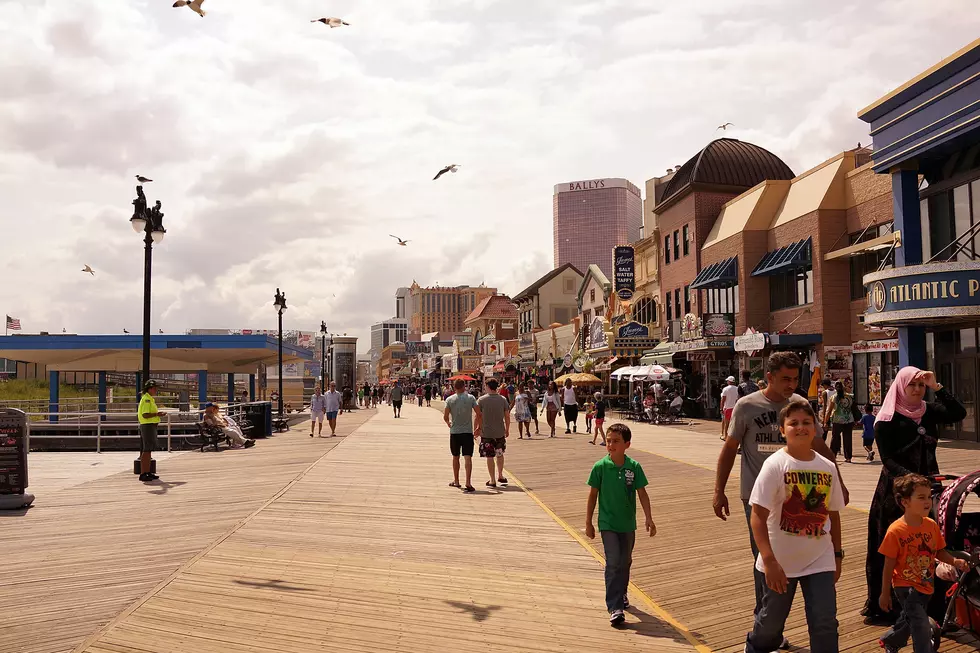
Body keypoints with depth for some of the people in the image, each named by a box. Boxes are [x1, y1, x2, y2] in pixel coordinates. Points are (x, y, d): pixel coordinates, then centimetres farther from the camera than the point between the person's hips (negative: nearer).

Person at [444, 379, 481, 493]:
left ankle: (456, 481, 28)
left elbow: (445, 416, -4)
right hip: (468, 432, -1)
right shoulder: (470, 398, -3)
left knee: (455, 457, 17)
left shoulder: (450, 400, -1)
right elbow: (478, 414, -5)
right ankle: (468, 483, -16)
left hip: (454, 432, 1)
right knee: (468, 457, -5)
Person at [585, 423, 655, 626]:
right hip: (608, 523, -3)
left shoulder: (634, 467, -7)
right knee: (613, 563, -12)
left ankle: (621, 594, 41)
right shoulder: (600, 467, -11)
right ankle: (615, 607, -9)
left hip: (628, 523, 3)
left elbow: (642, 494, -1)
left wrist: (648, 518, -8)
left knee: (625, 562, 16)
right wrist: (588, 522, 1)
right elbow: (593, 495, -3)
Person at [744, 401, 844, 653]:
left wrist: (837, 555, 14)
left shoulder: (828, 467, 0)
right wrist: (769, 560, -22)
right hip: (781, 561, -3)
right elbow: (758, 516, -17)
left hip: (820, 560, 3)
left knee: (825, 624, -1)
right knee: (772, 621, 13)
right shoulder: (775, 464, -14)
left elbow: (833, 514, 12)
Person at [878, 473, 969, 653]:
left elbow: (939, 552, 7)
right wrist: (885, 594, -9)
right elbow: (889, 565, -15)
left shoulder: (932, 525, -5)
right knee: (922, 628, -14)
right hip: (906, 586, -6)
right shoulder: (896, 531, -21)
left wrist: (954, 561, -14)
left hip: (926, 586, 6)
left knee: (908, 620, 25)